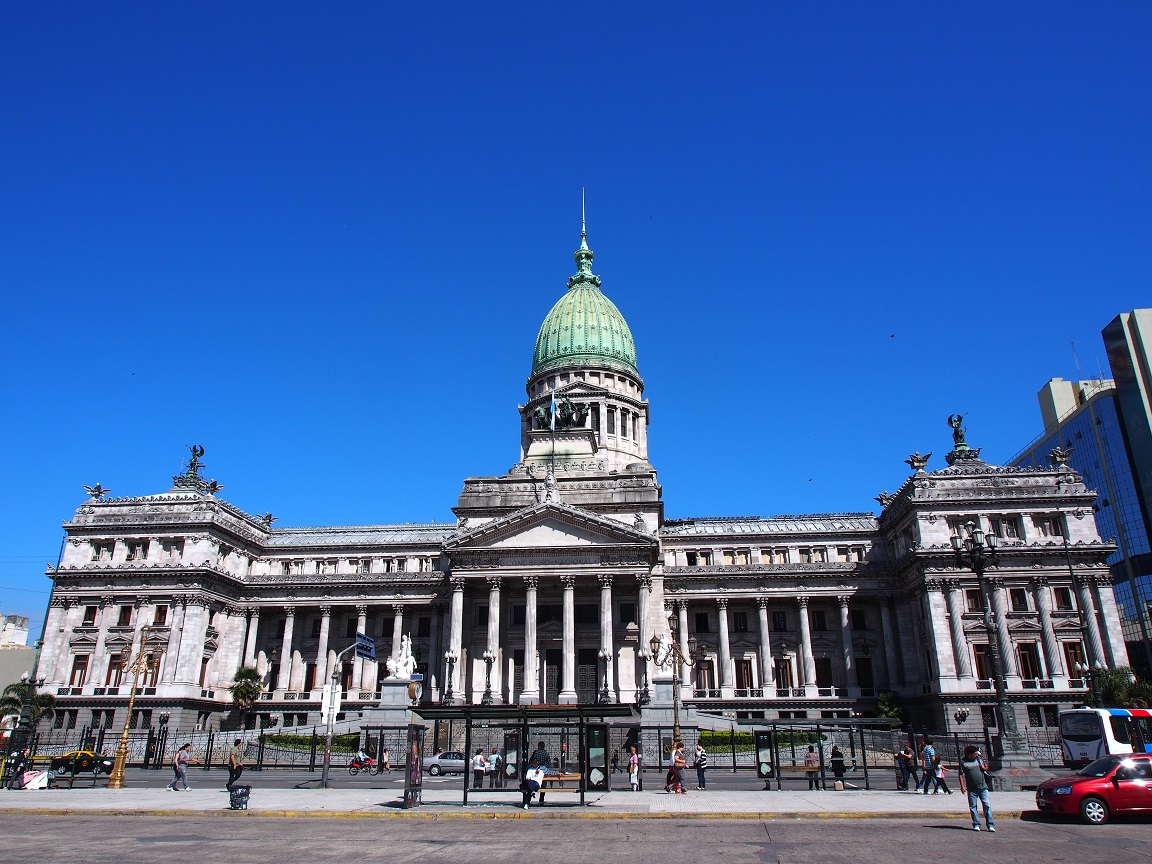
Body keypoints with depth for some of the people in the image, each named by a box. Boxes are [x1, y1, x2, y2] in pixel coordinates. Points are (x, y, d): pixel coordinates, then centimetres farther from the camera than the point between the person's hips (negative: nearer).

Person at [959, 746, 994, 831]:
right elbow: (961, 774, -2)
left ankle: (990, 825, 2)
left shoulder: (979, 758, 8)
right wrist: (962, 786, -9)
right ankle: (976, 825, 13)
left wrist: (983, 767, -2)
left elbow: (986, 767, 21)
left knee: (987, 805, -3)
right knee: (973, 807, 4)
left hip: (983, 787, 2)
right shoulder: (963, 762, -3)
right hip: (971, 789, -2)